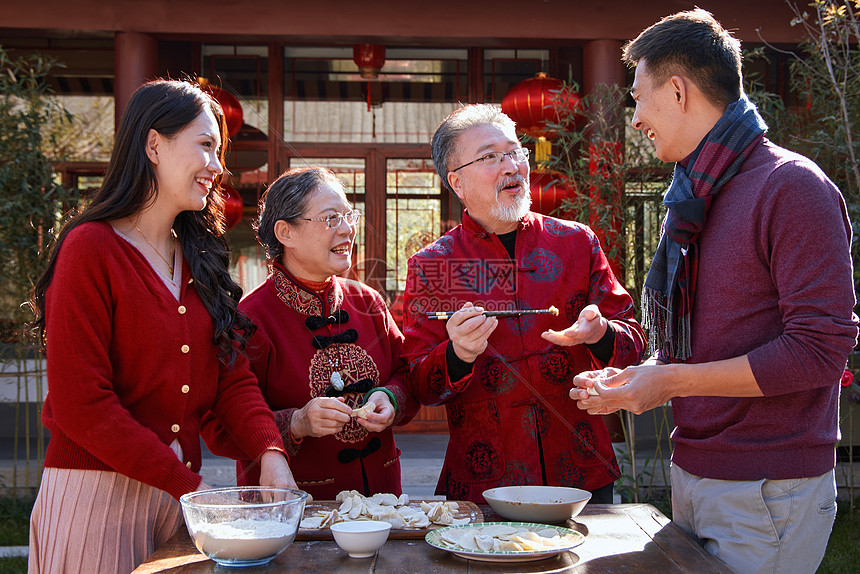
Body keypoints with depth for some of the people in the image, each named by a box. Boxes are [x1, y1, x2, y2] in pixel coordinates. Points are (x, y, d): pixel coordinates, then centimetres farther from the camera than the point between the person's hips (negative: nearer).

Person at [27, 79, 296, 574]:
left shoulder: (199, 258, 11)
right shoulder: (91, 248, -11)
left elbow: (233, 374, 5)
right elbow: (80, 403, -17)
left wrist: (270, 453, -13)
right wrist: (186, 483, -17)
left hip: (179, 491, 6)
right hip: (97, 494, -6)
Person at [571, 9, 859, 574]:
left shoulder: (791, 185, -14)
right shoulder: (695, 201, 14)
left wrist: (672, 381, -18)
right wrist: (633, 380, 4)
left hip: (768, 494, -8)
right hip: (694, 479, 8)